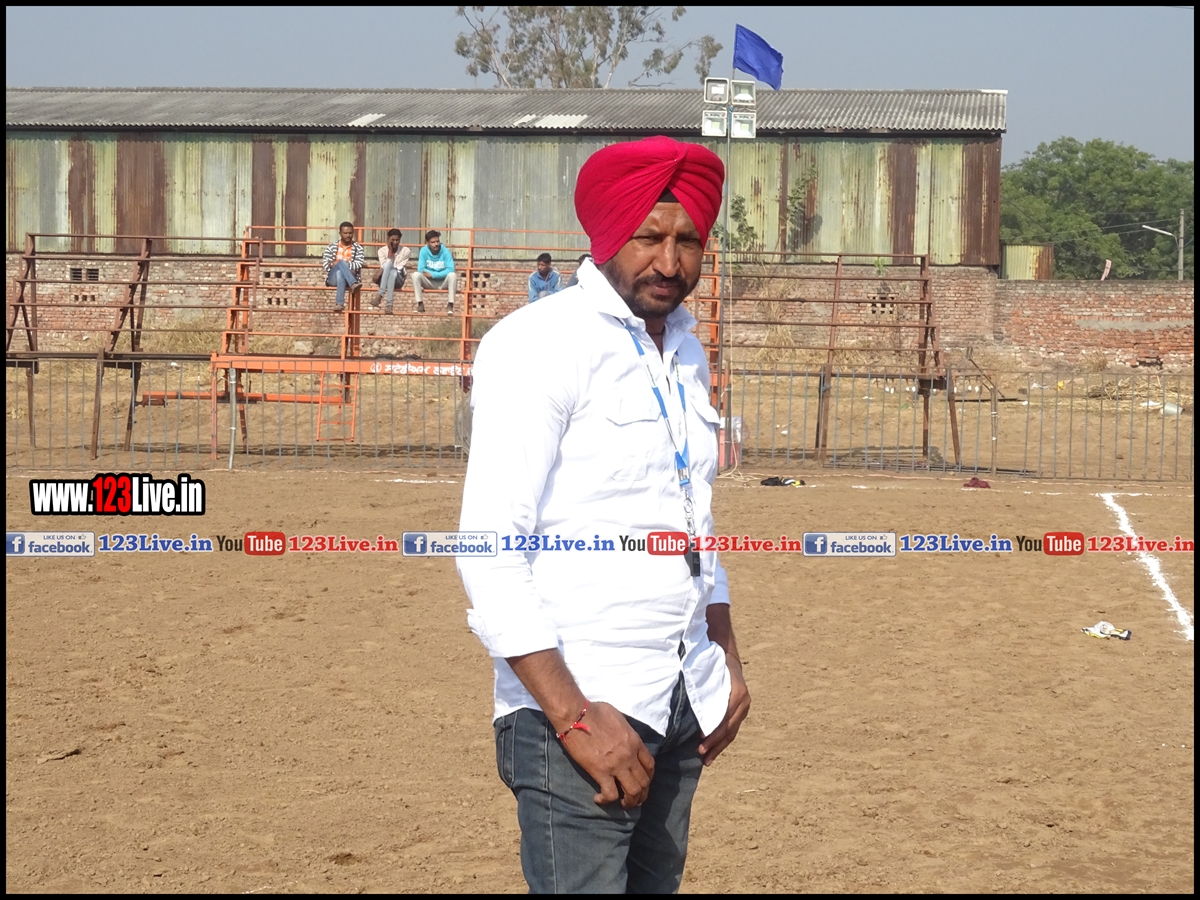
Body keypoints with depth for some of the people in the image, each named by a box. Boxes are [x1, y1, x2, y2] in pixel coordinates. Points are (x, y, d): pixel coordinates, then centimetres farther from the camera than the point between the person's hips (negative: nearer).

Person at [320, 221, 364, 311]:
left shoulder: (358, 248, 9)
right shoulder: (332, 247, 14)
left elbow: (358, 265, -5)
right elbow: (325, 264, 4)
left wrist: (337, 264, -15)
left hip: (350, 277, 0)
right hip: (333, 278, 0)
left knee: (340, 273, -38)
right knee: (341, 262, -33)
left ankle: (339, 302, -51)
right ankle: (353, 284, -55)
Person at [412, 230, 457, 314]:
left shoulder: (445, 251, -11)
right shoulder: (424, 251, -9)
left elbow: (450, 269, -19)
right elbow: (420, 269, -16)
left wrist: (433, 274, -25)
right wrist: (441, 273, -19)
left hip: (443, 283, -1)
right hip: (429, 282, 1)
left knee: (452, 275, -31)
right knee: (416, 275, -26)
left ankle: (450, 305, -29)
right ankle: (420, 304, -24)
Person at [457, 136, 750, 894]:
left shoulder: (685, 353, 15)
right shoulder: (540, 343, -10)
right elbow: (490, 552, -16)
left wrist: (728, 661, 16)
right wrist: (575, 718, -20)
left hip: (683, 708, 7)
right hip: (580, 703, -7)